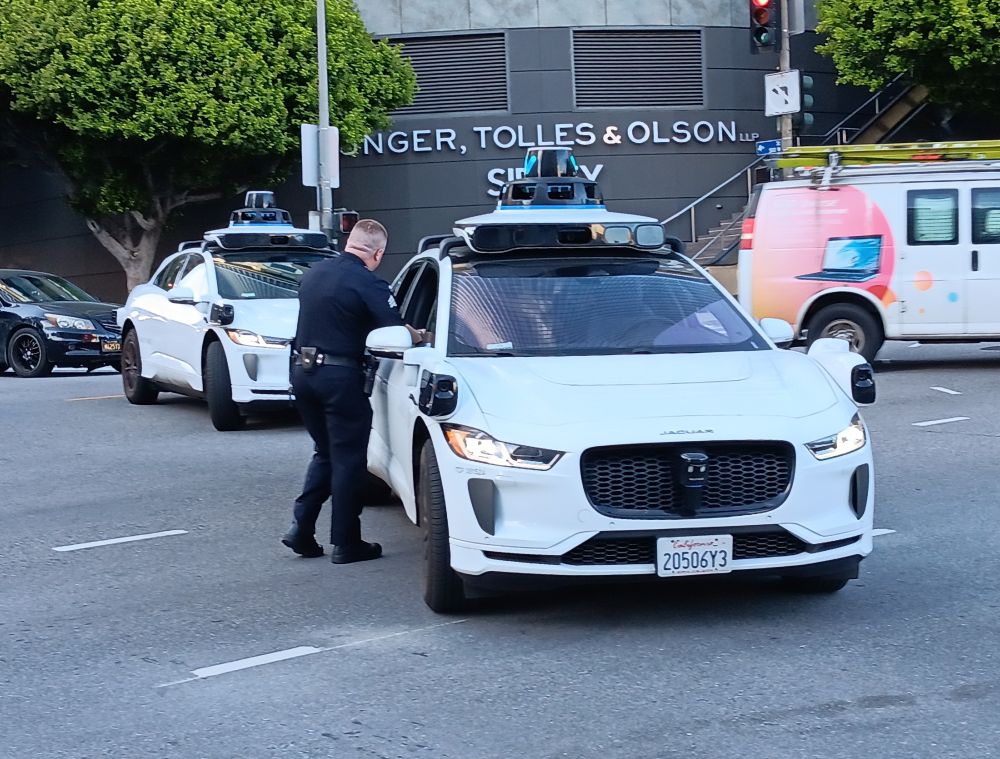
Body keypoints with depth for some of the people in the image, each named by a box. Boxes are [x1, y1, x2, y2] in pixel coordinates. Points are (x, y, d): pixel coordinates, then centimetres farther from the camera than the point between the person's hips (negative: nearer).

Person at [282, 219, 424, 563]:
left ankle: (301, 528, 12)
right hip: (339, 376, -7)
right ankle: (345, 544, 5)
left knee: (325, 453, 19)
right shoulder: (367, 283, -13)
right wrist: (420, 336, 8)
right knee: (348, 458, 2)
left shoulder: (314, 273, 10)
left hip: (303, 370, 7)